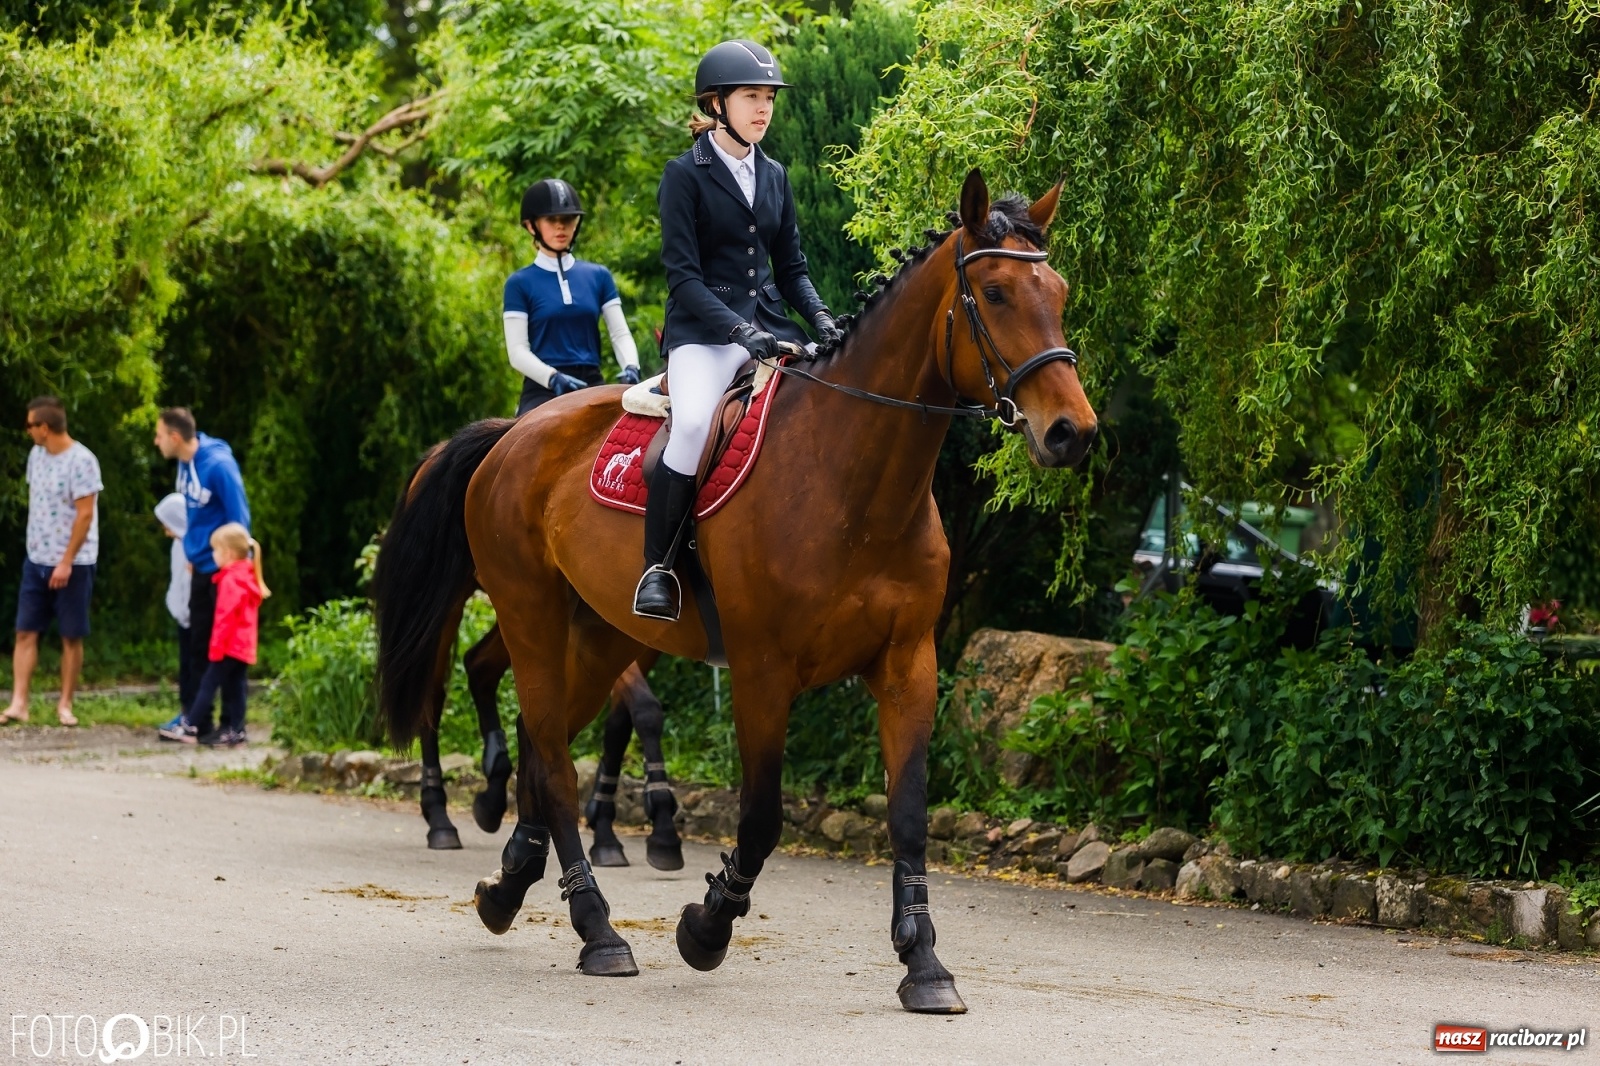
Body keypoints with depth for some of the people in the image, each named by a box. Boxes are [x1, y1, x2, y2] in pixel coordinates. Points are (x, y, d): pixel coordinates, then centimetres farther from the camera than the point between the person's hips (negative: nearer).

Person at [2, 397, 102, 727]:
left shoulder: (81, 461, -15)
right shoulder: (37, 455, 7)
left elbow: (85, 515, -17)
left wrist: (66, 562, -18)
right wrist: (35, 543, 14)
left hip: (72, 563, -7)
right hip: (36, 560, 7)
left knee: (71, 637, 2)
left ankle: (65, 705, 10)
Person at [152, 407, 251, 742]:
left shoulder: (218, 465, -20)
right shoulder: (186, 464, 4)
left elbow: (239, 519, -16)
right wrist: (193, 551, 14)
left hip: (223, 569, -8)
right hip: (202, 567, 8)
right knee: (199, 645, 11)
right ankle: (196, 717, 18)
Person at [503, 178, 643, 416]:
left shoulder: (599, 276, 14)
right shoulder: (520, 284, 5)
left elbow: (620, 334, 9)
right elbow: (518, 350, -1)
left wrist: (631, 369, -12)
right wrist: (553, 378, -19)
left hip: (593, 386, 3)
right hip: (543, 391, -3)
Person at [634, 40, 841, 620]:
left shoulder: (774, 176, 14)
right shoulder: (686, 174, -3)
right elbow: (682, 274, -10)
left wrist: (821, 319, -3)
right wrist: (738, 331, -23)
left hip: (769, 327, 6)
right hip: (703, 332, -6)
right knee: (694, 422, -35)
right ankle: (656, 567, -22)